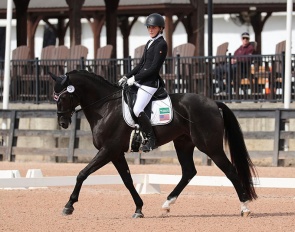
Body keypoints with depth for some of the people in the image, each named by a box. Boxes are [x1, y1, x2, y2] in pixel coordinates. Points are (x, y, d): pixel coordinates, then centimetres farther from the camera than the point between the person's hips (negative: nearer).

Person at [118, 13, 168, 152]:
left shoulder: (161, 44, -11)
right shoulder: (149, 43, 17)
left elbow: (154, 68, -17)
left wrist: (135, 78, -17)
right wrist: (127, 77, 10)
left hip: (151, 82, -10)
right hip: (141, 81, 10)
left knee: (137, 110, -20)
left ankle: (151, 140, -10)